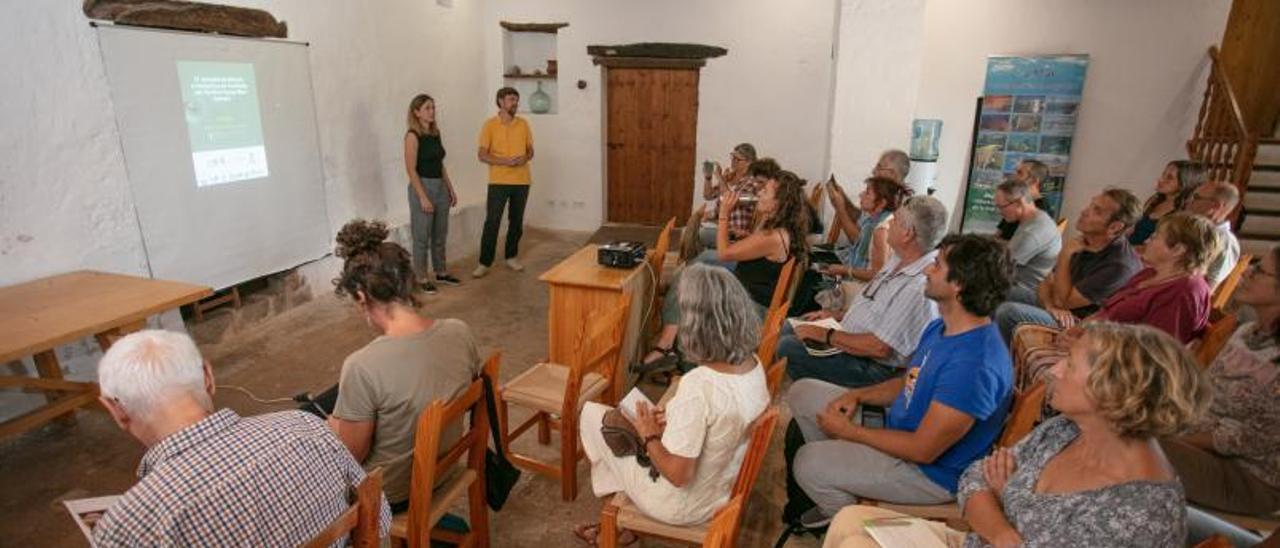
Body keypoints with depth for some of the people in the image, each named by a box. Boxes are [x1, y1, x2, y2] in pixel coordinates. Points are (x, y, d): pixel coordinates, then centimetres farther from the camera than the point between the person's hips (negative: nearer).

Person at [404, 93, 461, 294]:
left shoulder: (436, 133, 10)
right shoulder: (413, 136, -12)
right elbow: (411, 170, -16)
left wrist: (451, 189, 14)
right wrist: (423, 197, -19)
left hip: (440, 187, 7)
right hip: (422, 187, -7)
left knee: (440, 235, 15)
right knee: (422, 236, 3)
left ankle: (441, 272, 29)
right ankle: (422, 278, 14)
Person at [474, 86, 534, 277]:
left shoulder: (523, 124, 8)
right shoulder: (490, 125, -3)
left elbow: (530, 151, 13)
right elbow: (482, 155, -6)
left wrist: (525, 158, -11)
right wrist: (505, 161, -20)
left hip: (521, 181, 4)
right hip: (498, 181, -3)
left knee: (516, 221, 11)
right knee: (491, 222, -5)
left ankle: (511, 256, 26)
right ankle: (485, 263, 3)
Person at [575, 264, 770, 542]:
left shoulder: (698, 385, -36)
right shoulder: (754, 365, -11)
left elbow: (677, 475, -28)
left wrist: (649, 435, -12)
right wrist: (674, 417, -1)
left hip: (683, 505, -7)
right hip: (725, 489, 7)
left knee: (593, 413, 7)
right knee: (636, 417, 23)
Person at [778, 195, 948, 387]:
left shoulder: (920, 287, -30)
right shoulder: (900, 259, 2)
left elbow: (880, 348, -29)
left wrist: (825, 335, -21)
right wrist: (835, 315, 10)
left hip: (872, 365, -10)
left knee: (788, 348, -17)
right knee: (787, 328, 8)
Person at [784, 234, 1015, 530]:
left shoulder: (974, 364, -33)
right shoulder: (941, 328, 0)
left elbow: (922, 450, -29)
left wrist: (849, 430, -17)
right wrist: (856, 396, -4)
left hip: (931, 471, -9)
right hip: (897, 425, 9)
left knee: (808, 463, -24)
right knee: (802, 392, 6)